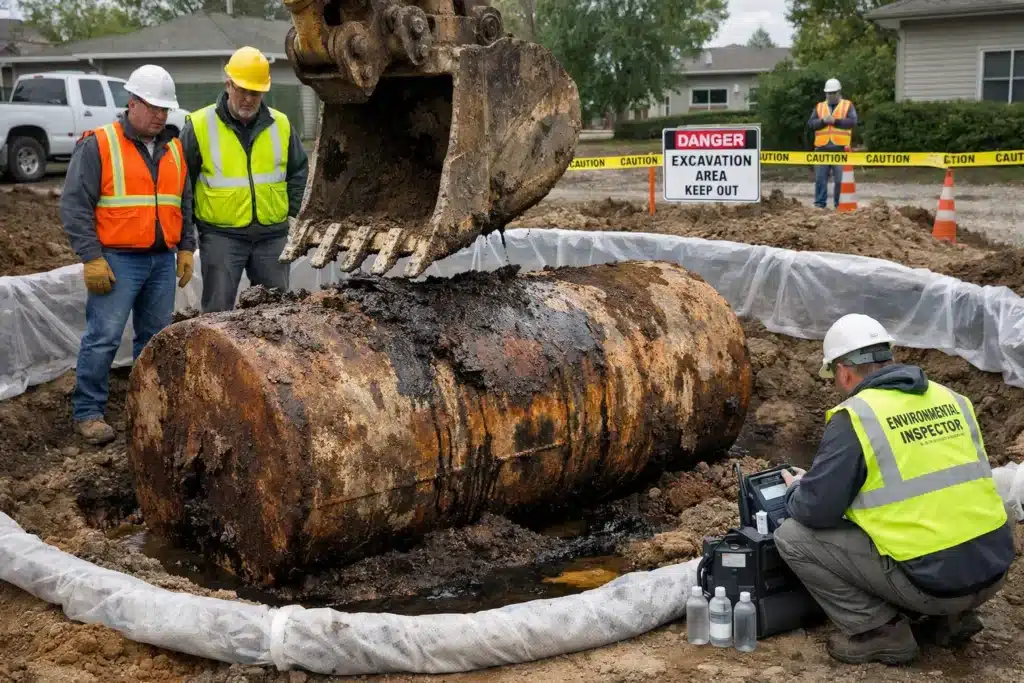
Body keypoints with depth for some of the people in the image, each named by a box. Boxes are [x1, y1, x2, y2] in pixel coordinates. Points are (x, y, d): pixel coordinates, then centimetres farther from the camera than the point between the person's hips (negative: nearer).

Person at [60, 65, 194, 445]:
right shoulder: (98, 145, -7)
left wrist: (186, 248, 12)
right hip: (117, 260, -6)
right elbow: (75, 206, -9)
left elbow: (185, 204, 21)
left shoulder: (174, 149, 13)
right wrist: (92, 258, -15)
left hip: (163, 261, 6)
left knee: (156, 338, 11)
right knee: (103, 338, -7)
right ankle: (88, 413, 3)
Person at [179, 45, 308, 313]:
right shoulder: (199, 125, -4)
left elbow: (299, 172, 18)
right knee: (218, 311, -1)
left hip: (272, 234, 3)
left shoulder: (281, 125, 6)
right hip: (221, 235, -3)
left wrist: (295, 211, 8)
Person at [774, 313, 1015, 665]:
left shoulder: (855, 415, -10)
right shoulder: (951, 398, 10)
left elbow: (816, 510, -10)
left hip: (933, 580, -7)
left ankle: (879, 631, 3)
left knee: (792, 536, 4)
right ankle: (950, 618, 21)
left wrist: (796, 490, 14)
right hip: (992, 566, 7)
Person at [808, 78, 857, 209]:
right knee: (820, 178, 1)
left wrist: (835, 121, -11)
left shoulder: (848, 106, 10)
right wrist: (823, 121, -11)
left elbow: (852, 122, -5)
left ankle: (840, 205, 5)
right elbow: (811, 123, 6)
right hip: (822, 149, 2)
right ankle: (820, 204, 5)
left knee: (840, 179, -1)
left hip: (840, 149, -2)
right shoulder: (819, 107, 18)